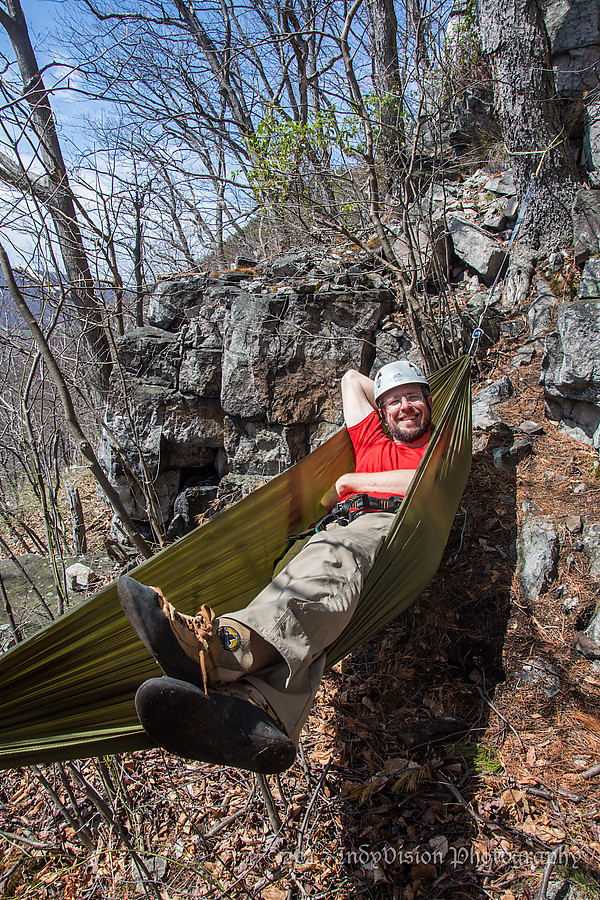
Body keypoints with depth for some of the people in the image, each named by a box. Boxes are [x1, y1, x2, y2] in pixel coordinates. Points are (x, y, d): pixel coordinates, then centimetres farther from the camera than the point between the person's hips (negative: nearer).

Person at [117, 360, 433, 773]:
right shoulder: (372, 441, 39)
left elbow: (423, 482, 4)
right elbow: (352, 378, 52)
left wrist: (350, 481, 12)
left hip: (393, 524, -3)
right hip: (339, 526, 4)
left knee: (332, 557, -39)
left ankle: (229, 644, -66)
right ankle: (260, 705, -61)